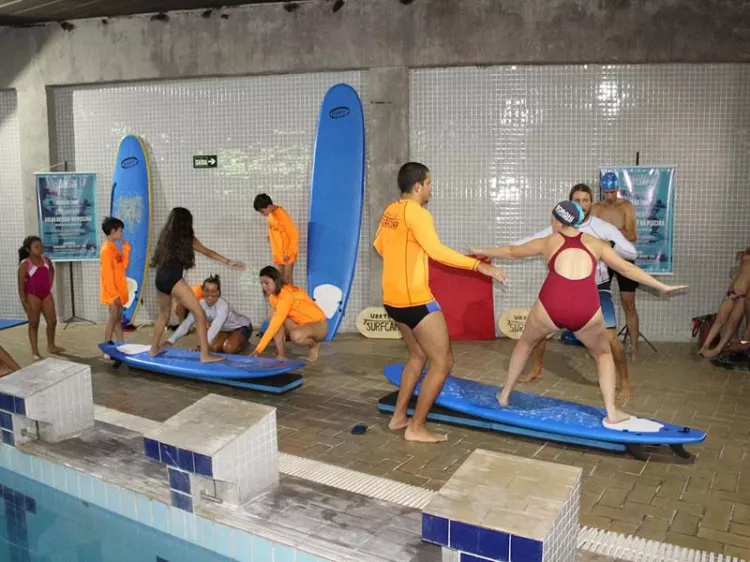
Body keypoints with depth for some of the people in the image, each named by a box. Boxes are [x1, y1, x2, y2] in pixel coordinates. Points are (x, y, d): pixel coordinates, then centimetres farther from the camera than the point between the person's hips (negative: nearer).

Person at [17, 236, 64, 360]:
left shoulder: (46, 260, 3)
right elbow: (21, 285, -13)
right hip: (32, 296, -5)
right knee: (34, 324, 2)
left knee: (52, 322, 9)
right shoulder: (25, 264, -13)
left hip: (46, 295, 5)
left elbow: (52, 271, 26)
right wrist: (24, 302, -17)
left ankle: (51, 346, 28)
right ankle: (35, 352, 8)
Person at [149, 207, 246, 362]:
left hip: (160, 278, 7)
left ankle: (154, 348, 38)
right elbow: (208, 253, 11)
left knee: (164, 313, 27)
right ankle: (205, 354, -10)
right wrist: (229, 262, 18)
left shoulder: (165, 235, 16)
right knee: (200, 313, -4)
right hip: (173, 279, -7)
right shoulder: (187, 238, 4)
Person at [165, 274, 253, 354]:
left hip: (241, 327, -6)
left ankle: (243, 342, 4)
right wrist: (170, 341, -32)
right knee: (213, 348, -14)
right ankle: (229, 340, 16)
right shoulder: (201, 305, -20)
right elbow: (187, 323, -23)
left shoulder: (222, 306, -37)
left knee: (228, 348, -28)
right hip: (226, 329, 6)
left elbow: (215, 327, -51)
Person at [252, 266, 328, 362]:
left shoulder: (287, 295, -28)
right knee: (273, 315, -17)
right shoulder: (273, 295, 0)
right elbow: (276, 322, 2)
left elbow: (276, 323, -35)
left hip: (318, 324, -8)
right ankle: (281, 354, -14)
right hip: (301, 323, 8)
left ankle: (314, 345, -5)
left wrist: (259, 349, -37)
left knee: (296, 336, -39)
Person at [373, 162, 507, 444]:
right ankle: (416, 428, 5)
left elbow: (379, 245, 25)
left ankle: (398, 416, 28)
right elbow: (436, 251, -30)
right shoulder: (416, 213, -17)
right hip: (415, 300, -10)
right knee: (443, 362, 1)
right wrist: (479, 265, -31)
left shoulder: (390, 211, 10)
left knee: (419, 355, 24)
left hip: (393, 298, 10)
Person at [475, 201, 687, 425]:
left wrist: (482, 252, 52)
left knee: (526, 342, 29)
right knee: (603, 353, 28)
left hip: (551, 305, 0)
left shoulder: (548, 241, 22)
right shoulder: (595, 243, 23)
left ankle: (505, 394, 39)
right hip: (586, 310, 1)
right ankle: (611, 413, 21)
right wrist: (662, 287, 35)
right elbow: (628, 269, 26)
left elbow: (511, 252, 35)